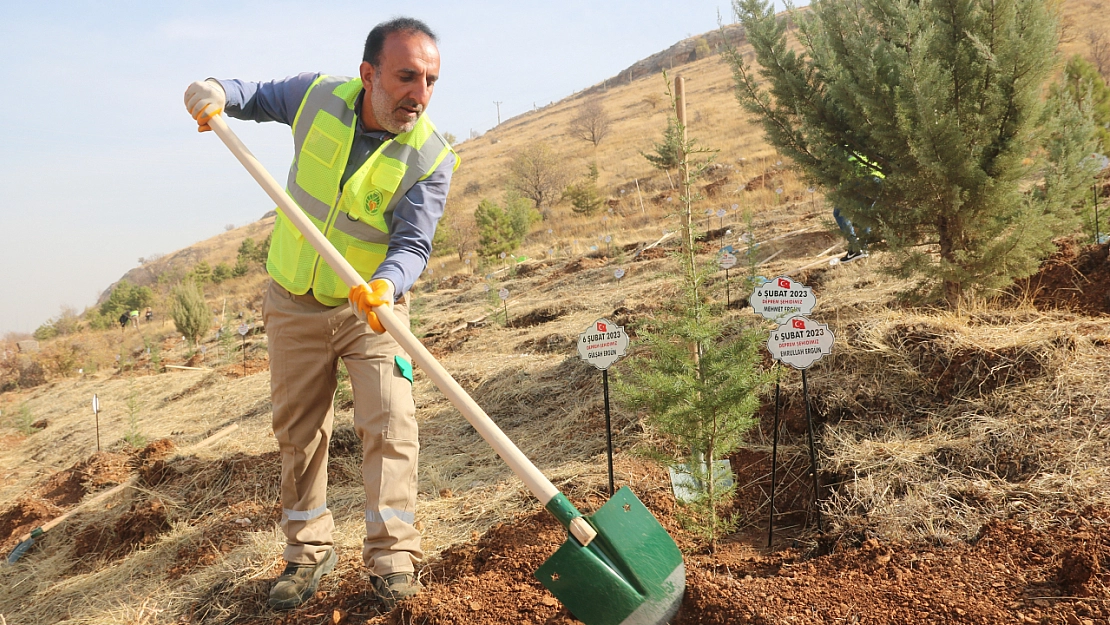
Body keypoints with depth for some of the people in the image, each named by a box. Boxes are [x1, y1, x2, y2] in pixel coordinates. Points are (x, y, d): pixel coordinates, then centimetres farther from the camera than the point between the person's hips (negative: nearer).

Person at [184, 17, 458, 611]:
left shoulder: (430, 158, -18)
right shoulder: (318, 96, -10)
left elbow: (412, 243, -24)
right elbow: (260, 97, 11)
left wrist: (385, 284, -46)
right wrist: (219, 92, -12)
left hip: (372, 306, -2)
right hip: (295, 301, 3)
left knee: (388, 424, -10)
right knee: (297, 428, 9)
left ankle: (392, 554, 2)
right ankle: (308, 550, 25)